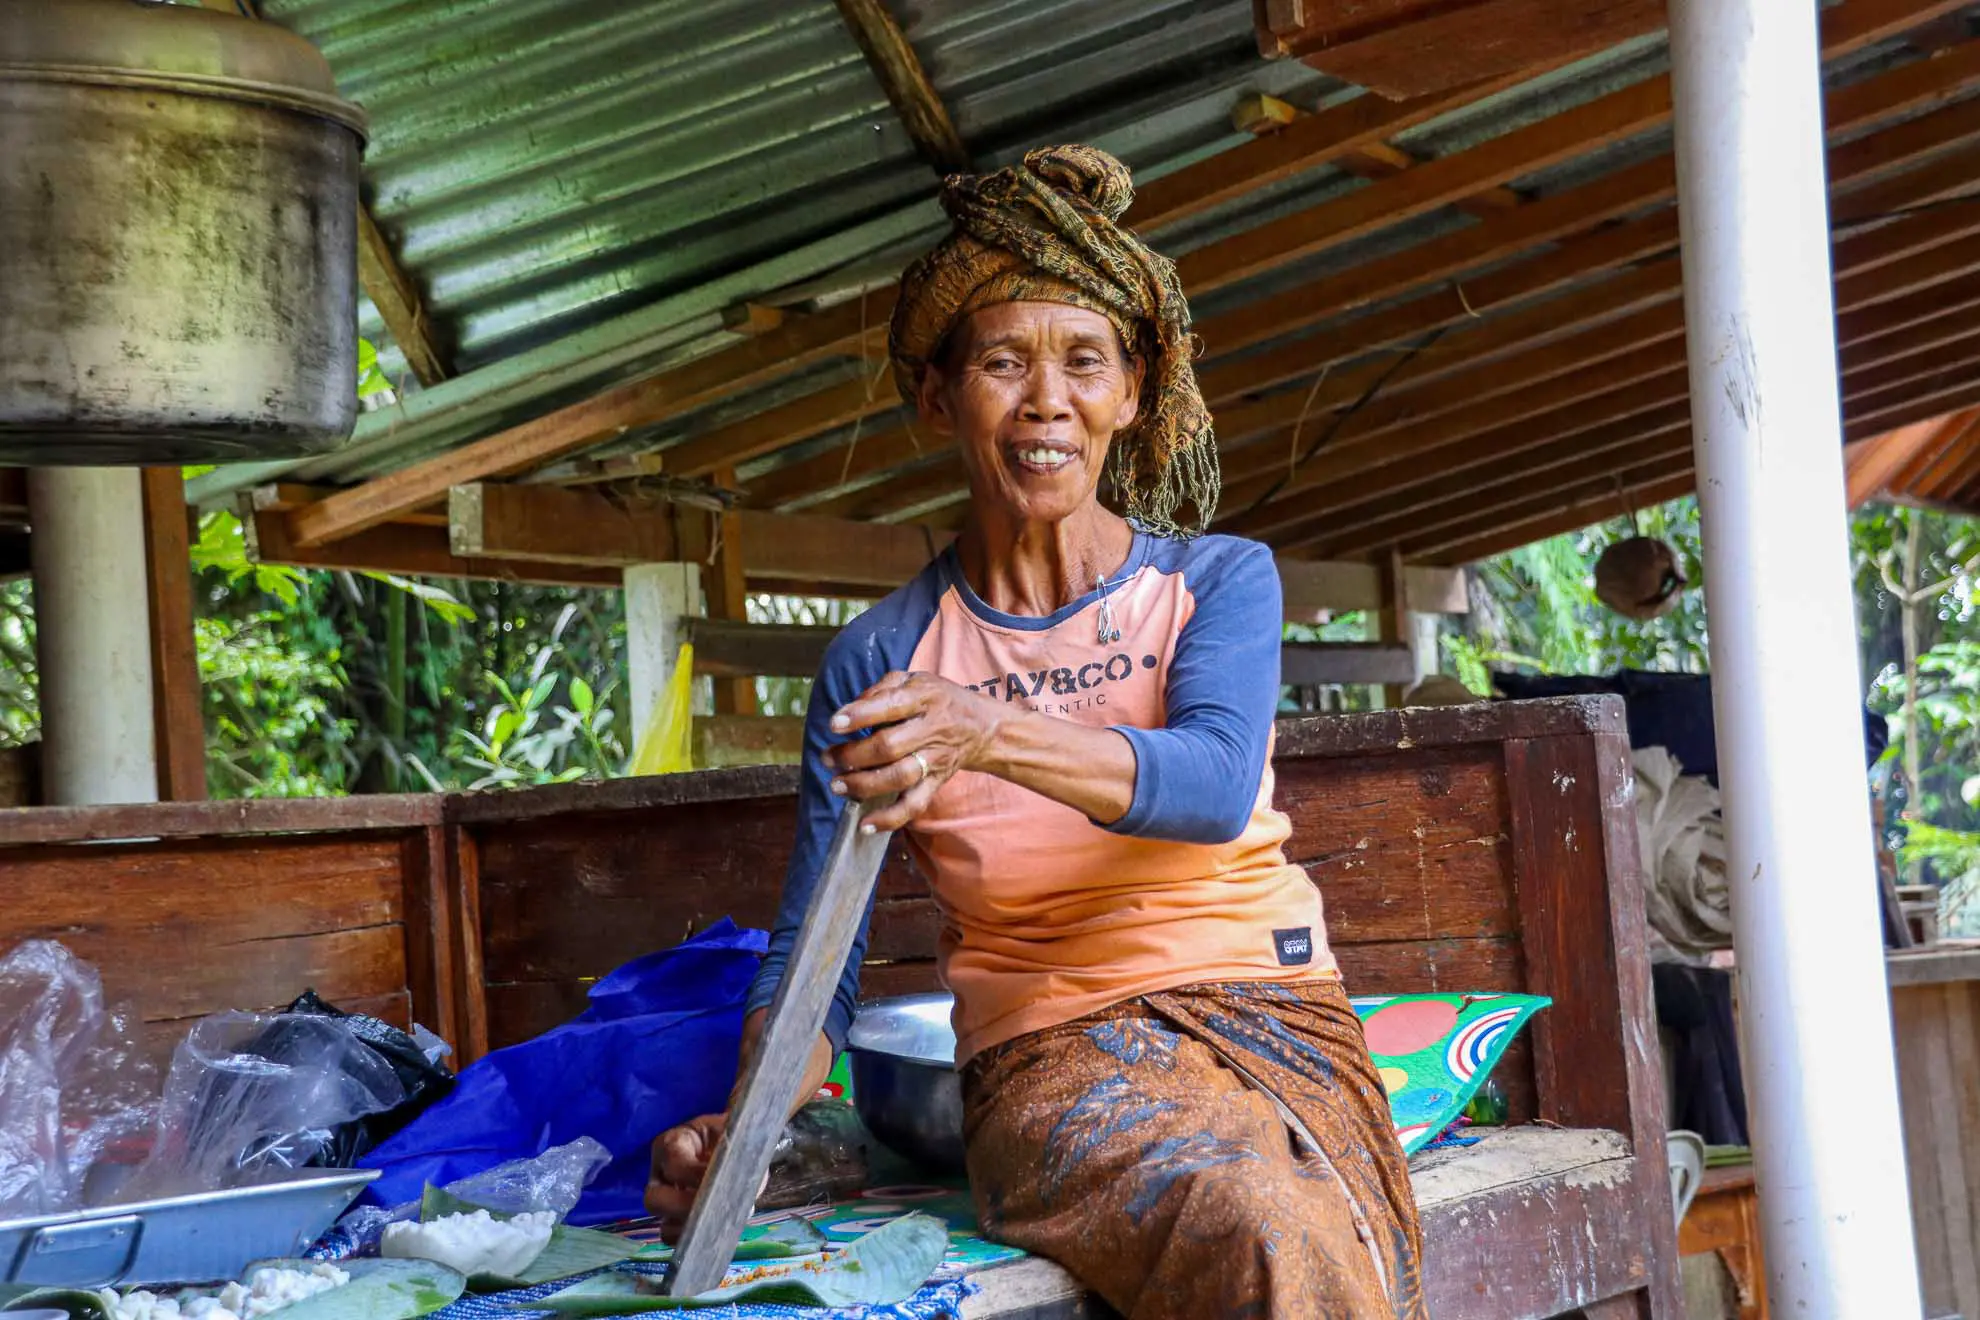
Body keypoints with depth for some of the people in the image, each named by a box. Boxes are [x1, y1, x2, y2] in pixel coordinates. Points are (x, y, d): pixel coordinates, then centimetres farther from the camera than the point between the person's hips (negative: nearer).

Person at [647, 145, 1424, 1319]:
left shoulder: (1221, 580, 5)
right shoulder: (879, 660, 5)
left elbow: (1217, 783, -17)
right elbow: (812, 956, 3)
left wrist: (991, 734, -35)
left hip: (1274, 1013, 1)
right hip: (1054, 1047, -1)